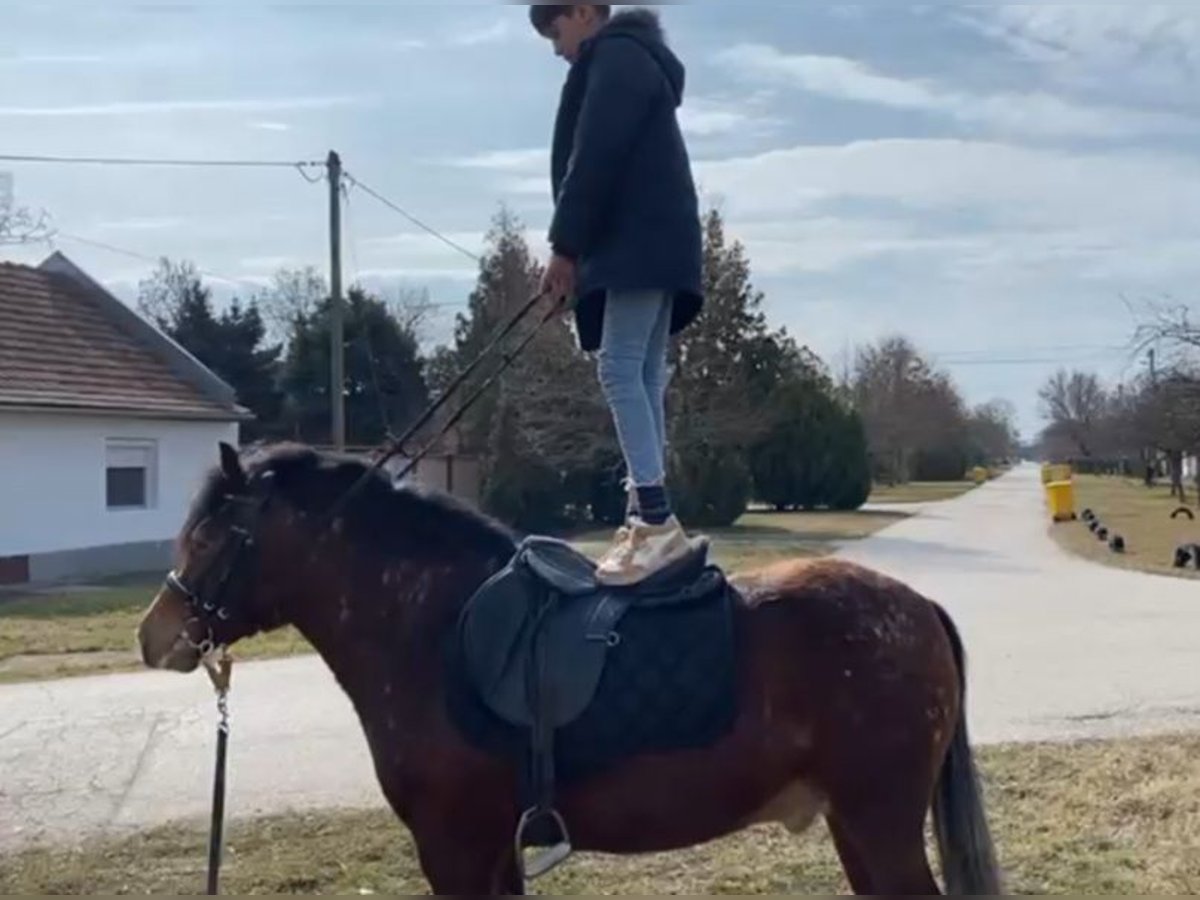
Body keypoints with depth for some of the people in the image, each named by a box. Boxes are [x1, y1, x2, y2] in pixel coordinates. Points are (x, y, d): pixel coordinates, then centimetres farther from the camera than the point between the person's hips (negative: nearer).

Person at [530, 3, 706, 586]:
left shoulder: (615, 56, -4)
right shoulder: (632, 61, 27)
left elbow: (593, 160, -15)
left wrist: (564, 247, -13)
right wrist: (580, 255, 19)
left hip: (639, 244, -10)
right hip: (651, 244, 10)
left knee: (619, 370, -16)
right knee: (643, 376, 6)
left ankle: (657, 521, -21)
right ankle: (647, 520, 6)